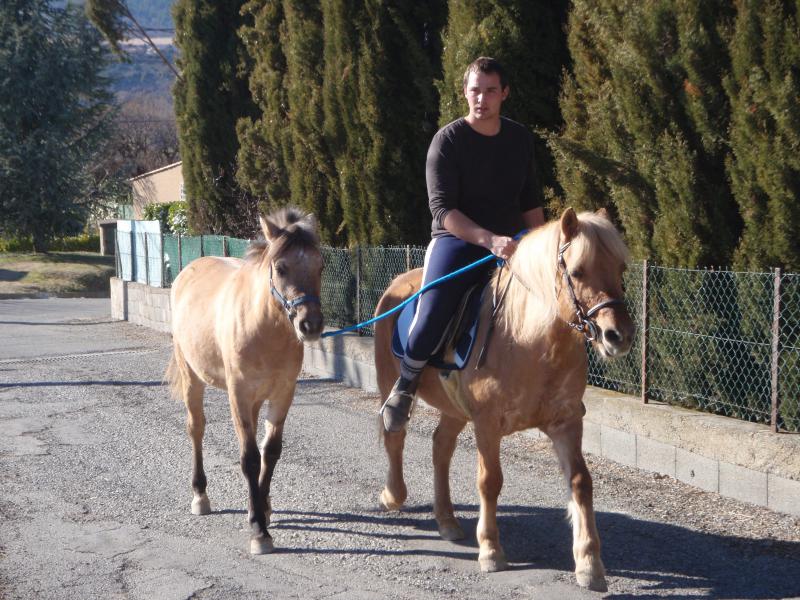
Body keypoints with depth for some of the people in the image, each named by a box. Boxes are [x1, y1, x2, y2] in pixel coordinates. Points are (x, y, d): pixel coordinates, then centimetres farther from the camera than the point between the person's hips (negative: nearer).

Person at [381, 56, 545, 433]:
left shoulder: (520, 139, 11)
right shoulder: (448, 140, -7)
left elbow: (531, 204, 21)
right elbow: (442, 209, -15)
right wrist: (489, 239, -28)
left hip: (509, 244, 5)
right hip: (456, 242, -5)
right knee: (432, 314, -29)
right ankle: (403, 389, -5)